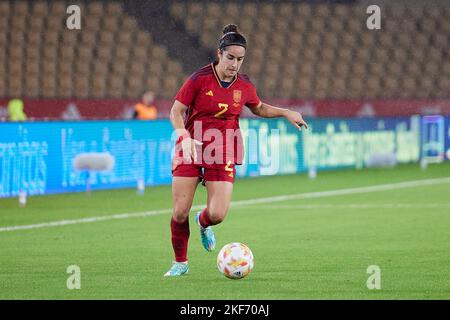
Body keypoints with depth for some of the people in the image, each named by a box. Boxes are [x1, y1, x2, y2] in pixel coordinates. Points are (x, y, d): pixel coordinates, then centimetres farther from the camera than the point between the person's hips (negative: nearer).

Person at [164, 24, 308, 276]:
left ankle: (203, 223, 26)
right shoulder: (199, 79, -11)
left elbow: (259, 108, 22)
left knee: (217, 214, -13)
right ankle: (180, 263, 15)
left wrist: (286, 113, 9)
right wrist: (184, 137, -23)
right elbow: (176, 111, -6)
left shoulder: (244, 85, 1)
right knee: (180, 213, -7)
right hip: (190, 149, -2)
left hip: (223, 155, 2)